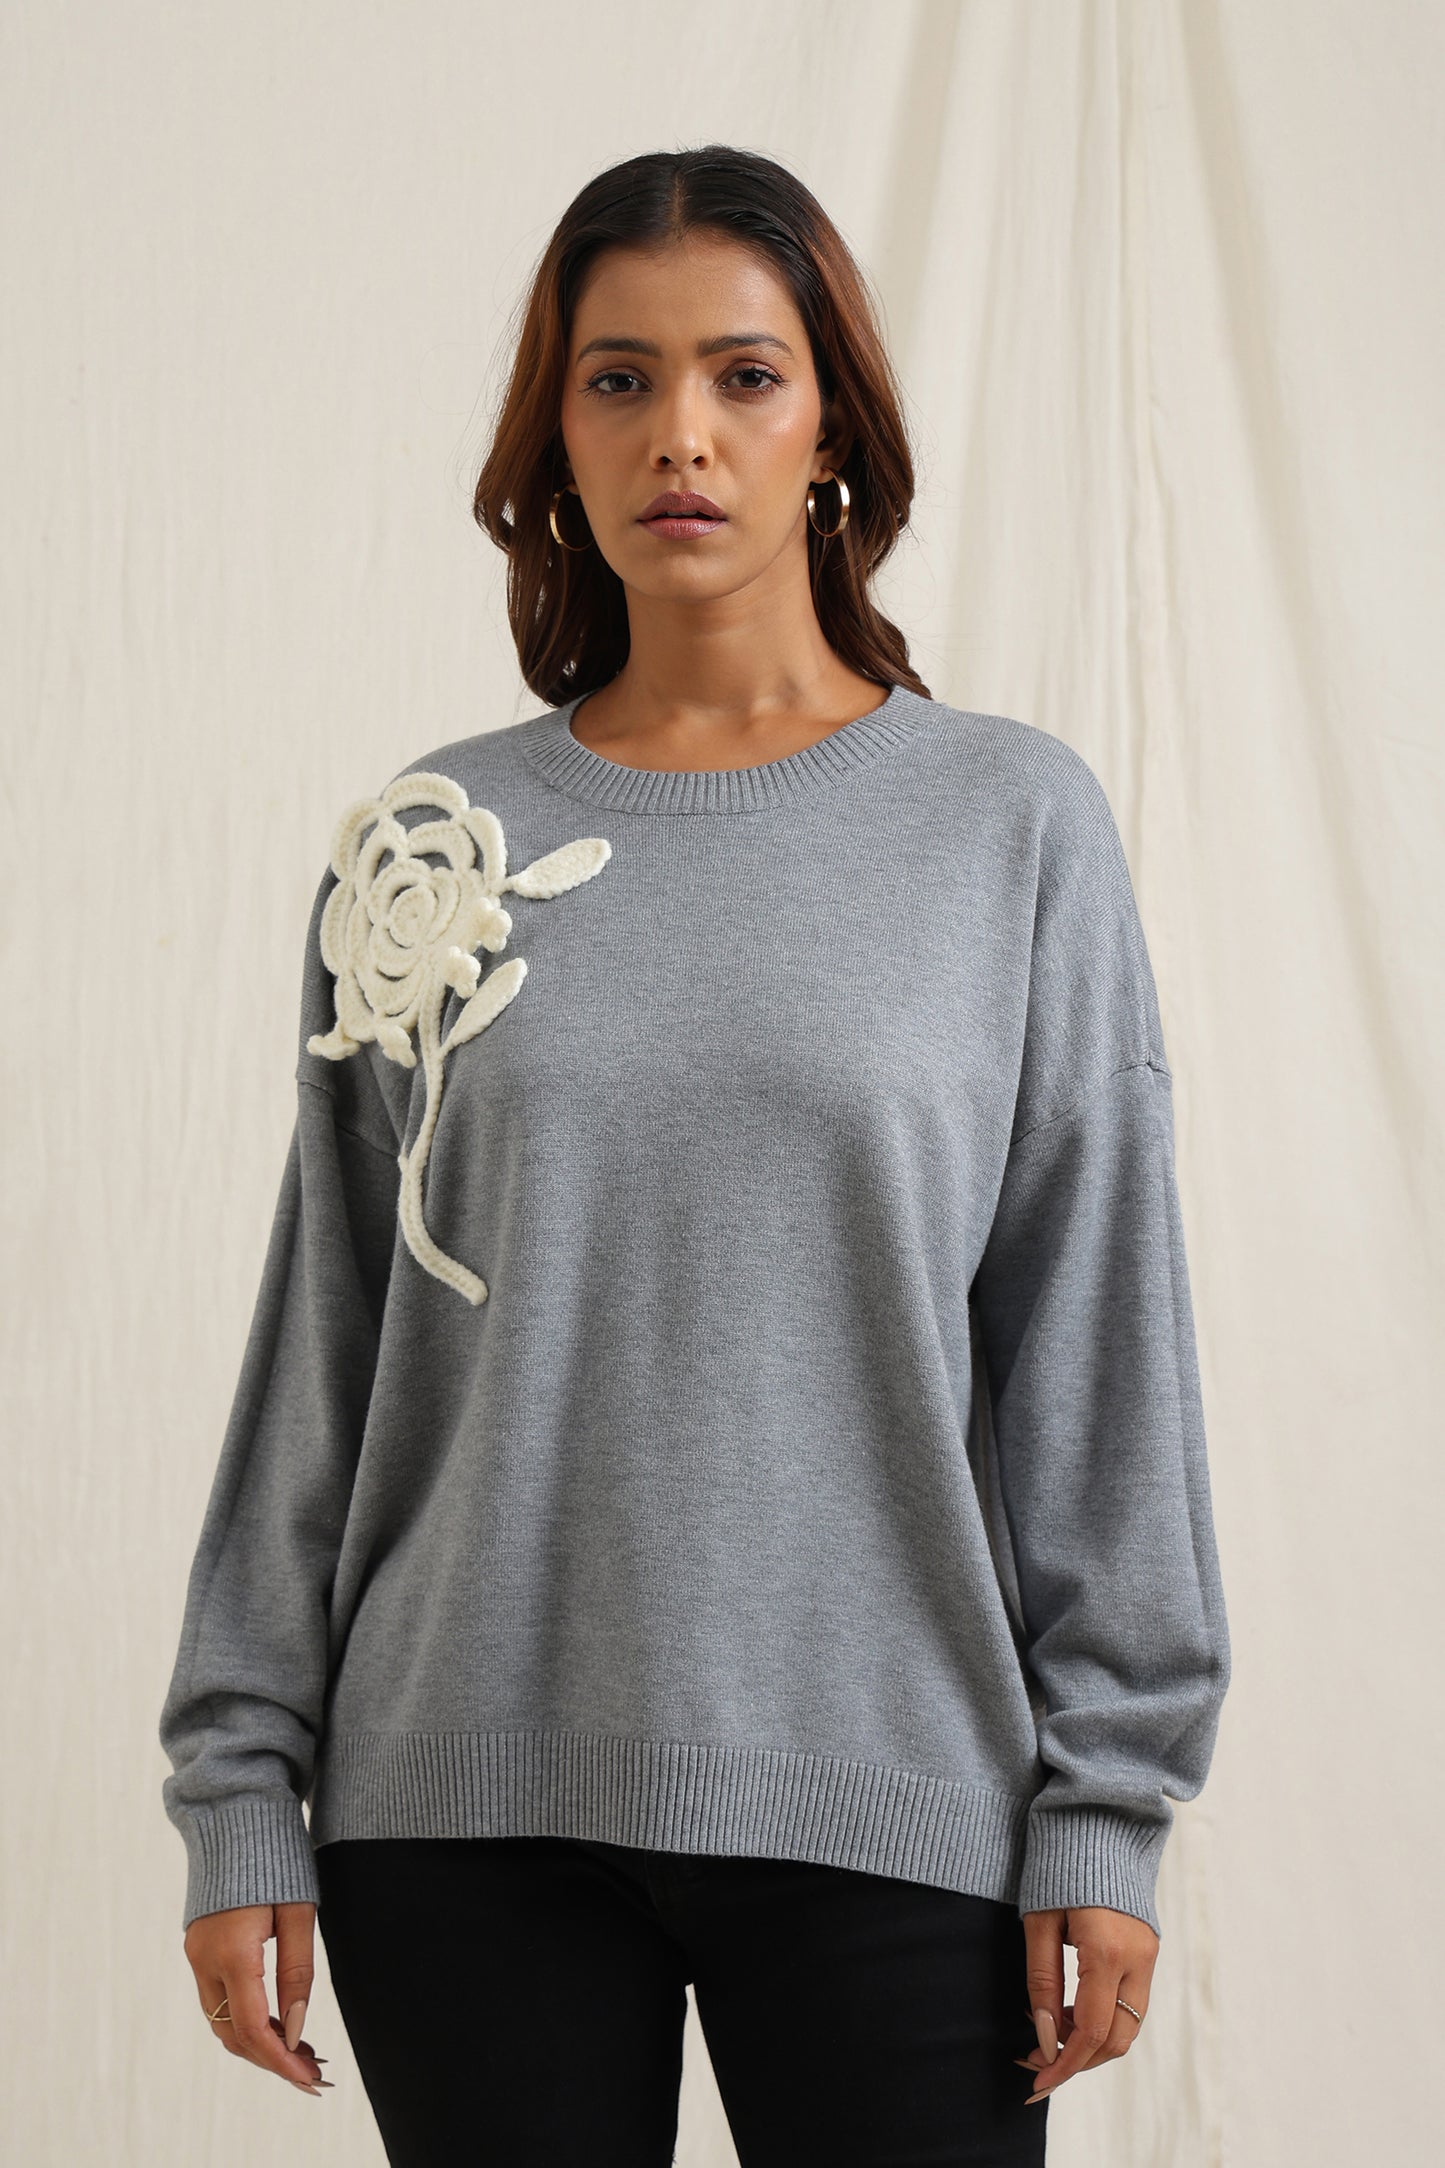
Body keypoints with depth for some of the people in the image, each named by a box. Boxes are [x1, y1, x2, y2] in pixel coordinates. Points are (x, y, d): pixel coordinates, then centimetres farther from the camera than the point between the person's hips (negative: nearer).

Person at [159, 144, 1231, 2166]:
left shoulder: (1012, 822, 2)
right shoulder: (424, 846, 6)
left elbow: (1095, 1342, 1)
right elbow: (319, 1341, 8)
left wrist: (1107, 1808, -3)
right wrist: (240, 1787, 5)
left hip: (883, 1800, -1)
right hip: (468, 1804, 1)